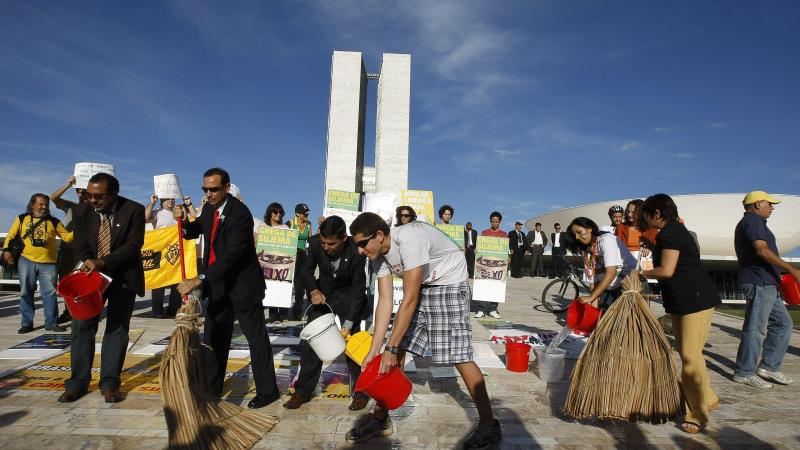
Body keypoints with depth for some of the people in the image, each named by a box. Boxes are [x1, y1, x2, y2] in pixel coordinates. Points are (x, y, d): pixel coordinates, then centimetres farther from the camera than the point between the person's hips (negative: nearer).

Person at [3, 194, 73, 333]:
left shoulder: (54, 222, 4)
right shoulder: (22, 219, 6)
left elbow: (67, 237, 2)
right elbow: (10, 235, 10)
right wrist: (6, 250, -3)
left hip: (48, 263, -1)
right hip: (26, 261, 1)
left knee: (50, 293, 0)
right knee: (26, 293, 7)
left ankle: (51, 323, 7)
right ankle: (27, 323, 17)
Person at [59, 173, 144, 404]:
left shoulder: (134, 210, -14)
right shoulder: (82, 211, -3)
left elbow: (133, 246, -17)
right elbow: (80, 246, 0)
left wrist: (103, 262, -27)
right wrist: (89, 262, -21)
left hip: (123, 276, -3)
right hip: (91, 274, 3)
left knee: (117, 328, 0)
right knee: (82, 326, 3)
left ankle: (109, 383, 8)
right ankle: (78, 382, 14)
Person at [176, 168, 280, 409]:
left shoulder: (240, 214, -23)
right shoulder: (209, 208, 2)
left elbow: (231, 255, -30)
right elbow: (197, 229, 21)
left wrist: (200, 279, -35)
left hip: (242, 285, -8)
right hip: (218, 284, 8)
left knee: (256, 337, 2)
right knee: (214, 337, 15)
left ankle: (267, 390, 15)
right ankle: (211, 388, 31)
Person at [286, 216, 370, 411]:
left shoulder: (356, 251, -30)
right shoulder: (315, 242, -23)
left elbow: (358, 289, -23)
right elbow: (306, 270, -5)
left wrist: (348, 324, -25)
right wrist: (313, 290, -25)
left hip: (348, 296, -3)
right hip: (322, 293, 3)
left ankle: (361, 391, 13)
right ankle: (303, 390, 16)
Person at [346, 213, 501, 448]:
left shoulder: (409, 239, -32)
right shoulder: (379, 254, -7)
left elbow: (409, 300, -31)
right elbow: (385, 302, -7)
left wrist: (391, 348, -26)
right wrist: (374, 350, -10)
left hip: (449, 284, -7)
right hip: (420, 287, 8)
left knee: (459, 356, -9)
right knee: (397, 350, 3)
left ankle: (488, 424, 9)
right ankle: (380, 418, 16)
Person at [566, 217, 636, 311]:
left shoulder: (606, 239, -18)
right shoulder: (587, 251, 4)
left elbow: (611, 273, -27)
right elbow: (592, 280, -2)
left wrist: (591, 297, -29)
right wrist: (594, 305, -12)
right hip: (612, 289, 7)